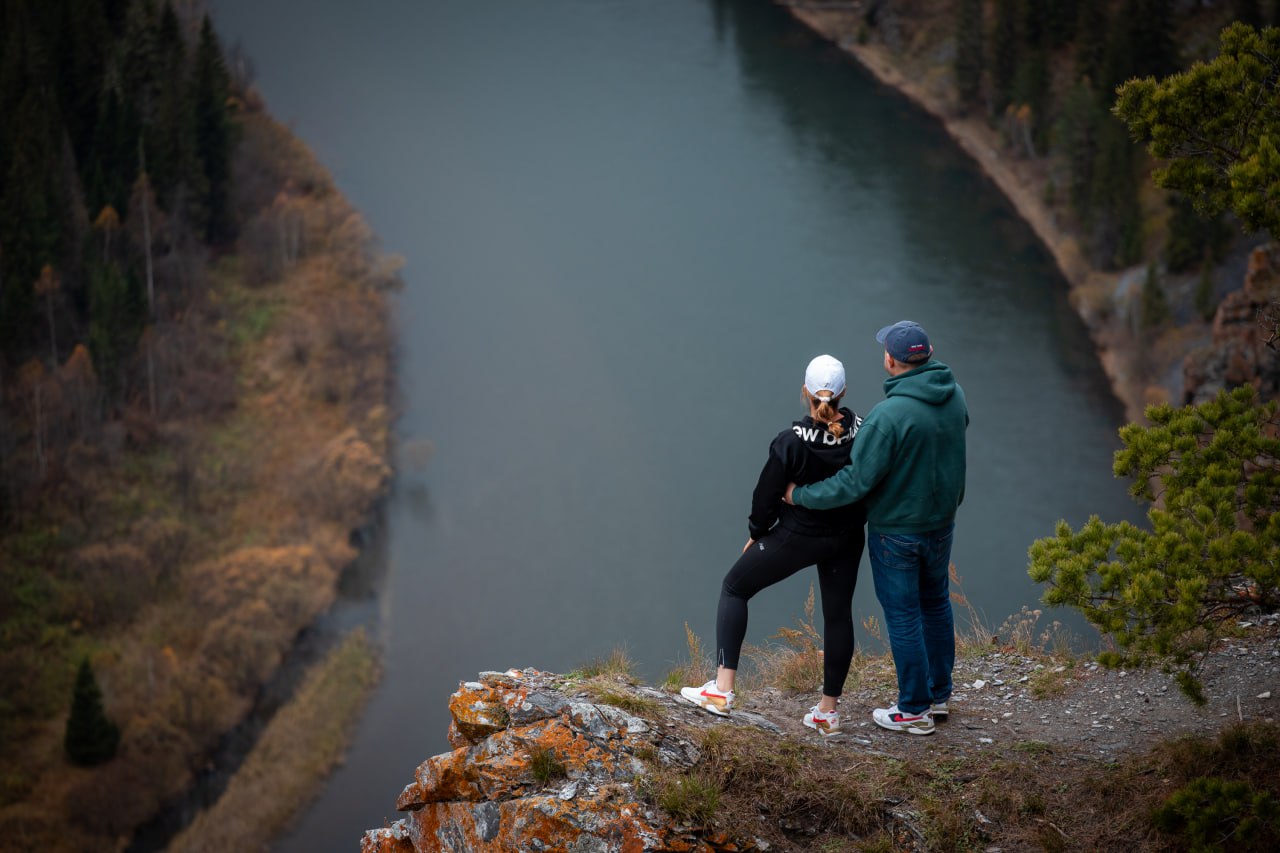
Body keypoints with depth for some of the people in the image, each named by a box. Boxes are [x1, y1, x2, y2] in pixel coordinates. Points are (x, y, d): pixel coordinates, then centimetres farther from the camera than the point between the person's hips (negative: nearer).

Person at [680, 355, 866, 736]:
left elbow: (766, 497, -14)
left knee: (735, 588, 12)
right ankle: (828, 710, 26)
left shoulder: (791, 443, -24)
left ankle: (722, 690, 5)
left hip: (796, 537, -4)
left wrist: (755, 535, 4)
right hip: (846, 539, 4)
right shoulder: (863, 434, -14)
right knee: (838, 613, 17)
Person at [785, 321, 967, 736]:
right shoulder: (954, 395, -8)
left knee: (904, 615, 7)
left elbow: (856, 481, -27)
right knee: (936, 604, 23)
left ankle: (915, 710, 19)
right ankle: (939, 694, 37)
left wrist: (801, 495, -15)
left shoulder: (889, 415, -30)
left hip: (896, 530, -7)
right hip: (942, 522, 7)